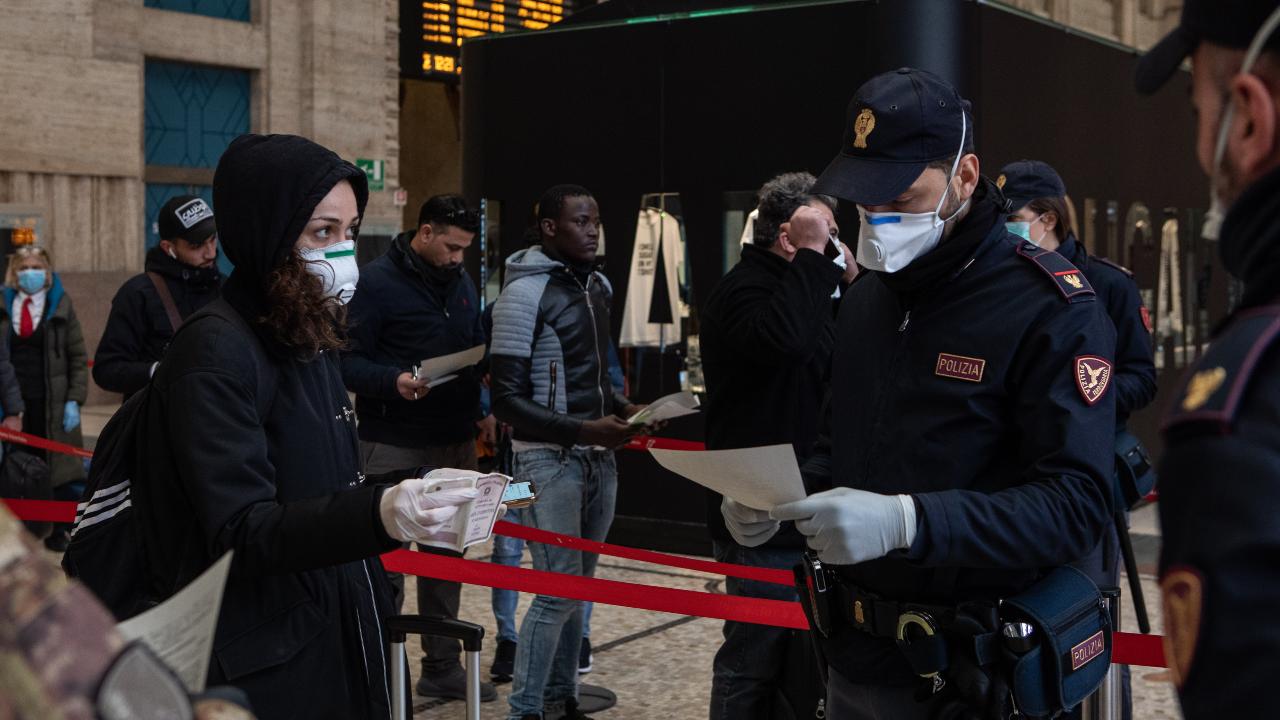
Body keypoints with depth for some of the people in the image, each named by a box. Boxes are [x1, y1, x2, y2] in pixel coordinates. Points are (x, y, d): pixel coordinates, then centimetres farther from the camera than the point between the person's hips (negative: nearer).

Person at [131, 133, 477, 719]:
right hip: (265, 664, -8)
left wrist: (415, 489, 4)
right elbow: (243, 532, -25)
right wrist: (376, 515, -38)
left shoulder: (309, 340, 10)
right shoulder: (216, 352, -17)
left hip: (342, 641, 8)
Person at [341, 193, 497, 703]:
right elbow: (349, 361, -14)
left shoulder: (461, 283, 12)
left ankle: (442, 666, 23)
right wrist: (393, 381, -30)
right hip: (395, 447, -7)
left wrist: (480, 409, 9)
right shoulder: (378, 282, -10)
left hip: (456, 441, 7)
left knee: (446, 555, 13)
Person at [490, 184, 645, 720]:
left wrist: (620, 408, 3)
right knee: (559, 590, -6)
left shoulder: (597, 286, 11)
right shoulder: (525, 293, -12)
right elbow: (507, 400, -15)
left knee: (579, 586, 12)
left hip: (599, 457, 7)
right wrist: (582, 430, -22)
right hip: (549, 460, -7)